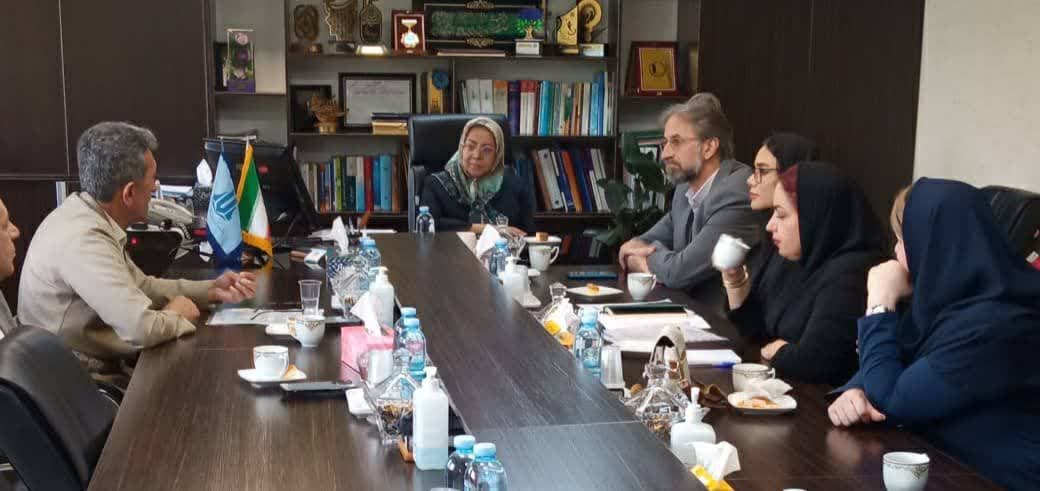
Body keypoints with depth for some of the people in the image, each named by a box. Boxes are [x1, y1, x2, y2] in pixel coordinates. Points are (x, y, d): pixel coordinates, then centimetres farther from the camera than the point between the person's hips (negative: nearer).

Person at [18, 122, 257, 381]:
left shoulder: (87, 217, 3)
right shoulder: (84, 239, -27)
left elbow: (140, 286, 15)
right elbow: (142, 329, -32)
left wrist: (212, 290, 7)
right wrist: (176, 316, -11)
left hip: (100, 365, 8)